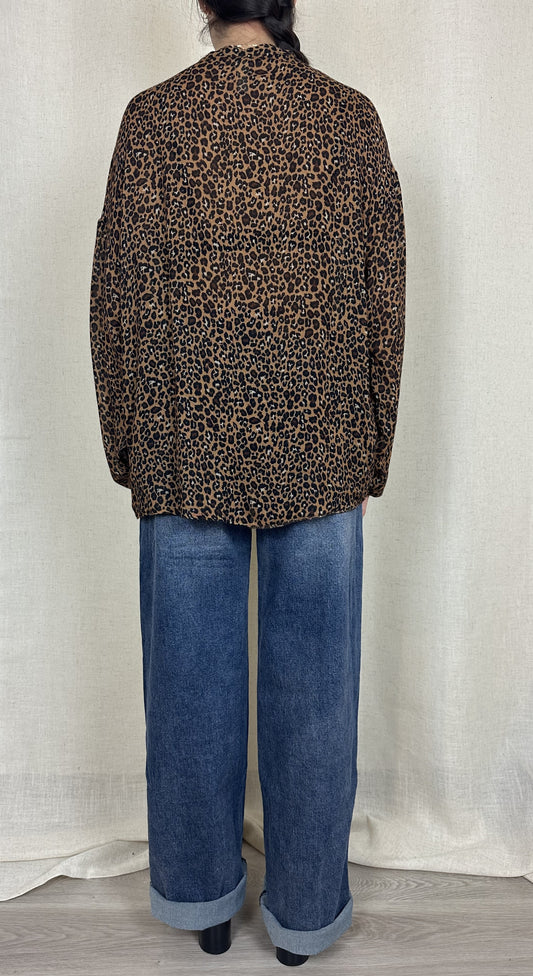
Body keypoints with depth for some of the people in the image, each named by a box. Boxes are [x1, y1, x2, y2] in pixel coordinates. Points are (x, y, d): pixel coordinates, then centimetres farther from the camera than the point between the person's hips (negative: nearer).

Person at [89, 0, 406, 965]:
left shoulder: (153, 115, 3)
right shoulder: (352, 116, 4)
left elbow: (118, 296, 0)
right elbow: (384, 296, 2)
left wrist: (126, 449, 9)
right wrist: (373, 450, 10)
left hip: (186, 453, 0)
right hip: (320, 453, 1)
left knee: (192, 681, 12)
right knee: (313, 685, 10)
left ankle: (202, 897, 32)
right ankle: (306, 908, 29)